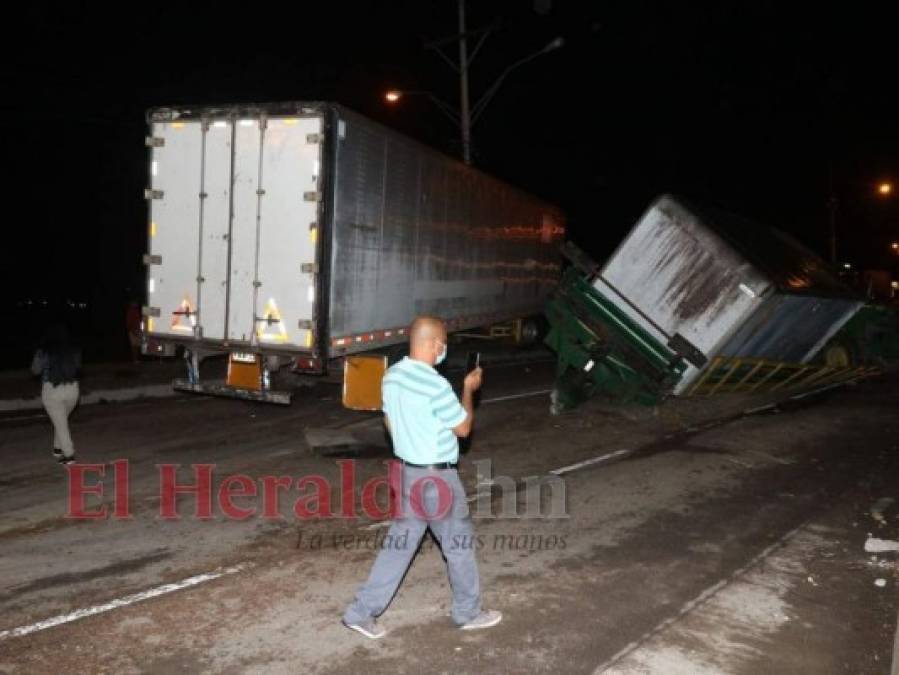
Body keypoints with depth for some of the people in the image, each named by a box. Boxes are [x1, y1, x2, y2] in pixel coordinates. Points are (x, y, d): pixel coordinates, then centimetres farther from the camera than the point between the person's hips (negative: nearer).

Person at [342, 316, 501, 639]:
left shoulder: (392, 375, 0)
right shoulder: (435, 385, -26)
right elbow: (463, 428, -13)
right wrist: (469, 389, -1)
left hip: (407, 471, 8)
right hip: (436, 477, -7)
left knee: (399, 543, 16)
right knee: (459, 543, 12)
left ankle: (361, 612, 18)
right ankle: (469, 612, 28)